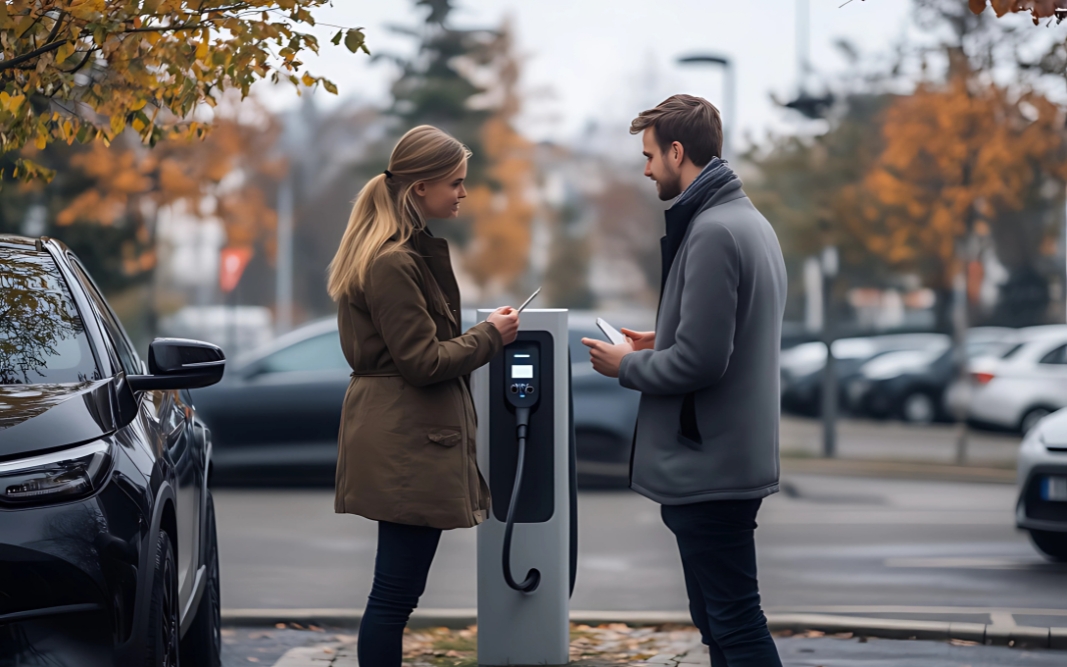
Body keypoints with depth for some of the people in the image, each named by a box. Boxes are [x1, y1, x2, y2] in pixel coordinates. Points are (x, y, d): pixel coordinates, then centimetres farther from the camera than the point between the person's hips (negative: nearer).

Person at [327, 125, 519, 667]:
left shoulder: (411, 250, 16)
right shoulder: (393, 263, -18)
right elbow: (424, 361, -19)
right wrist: (491, 334, -7)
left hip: (402, 441, 11)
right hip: (406, 442, -11)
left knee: (398, 588, 13)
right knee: (396, 591, -7)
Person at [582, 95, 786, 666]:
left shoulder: (712, 232, -18)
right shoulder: (750, 222, 14)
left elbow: (699, 361, -23)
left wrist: (627, 367, -7)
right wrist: (661, 344, 15)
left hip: (708, 468, -10)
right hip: (730, 460, 10)